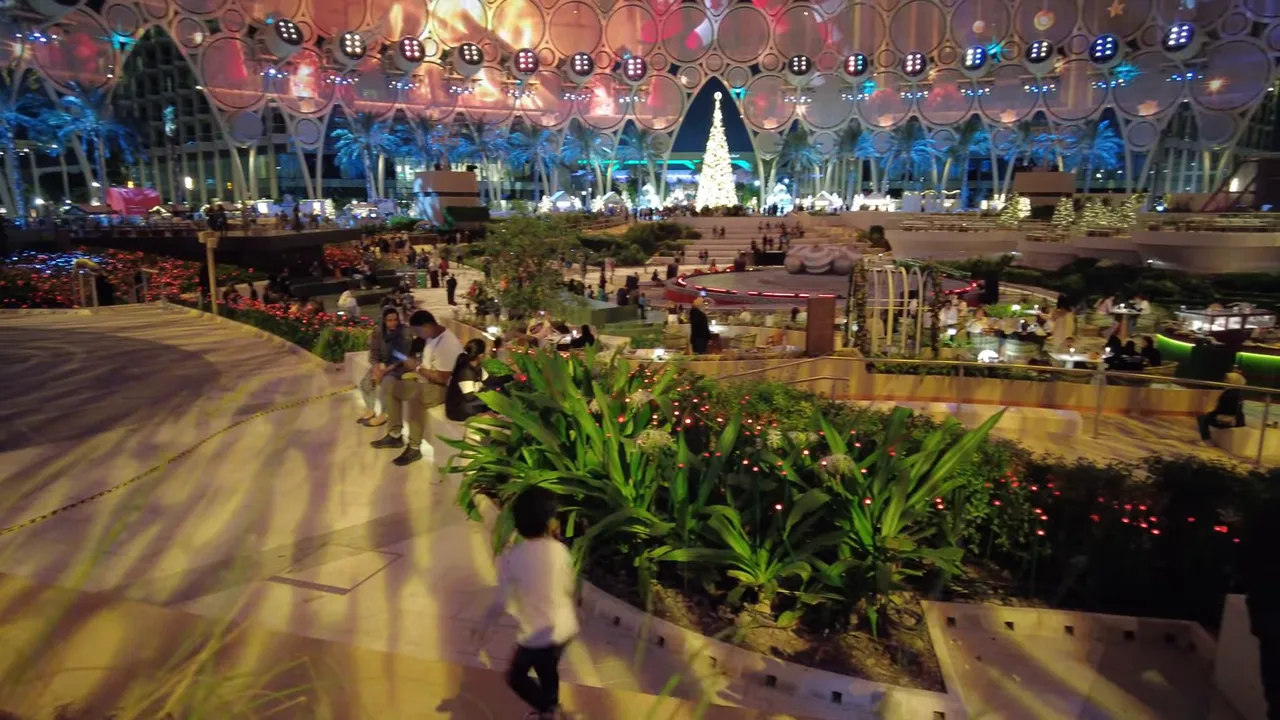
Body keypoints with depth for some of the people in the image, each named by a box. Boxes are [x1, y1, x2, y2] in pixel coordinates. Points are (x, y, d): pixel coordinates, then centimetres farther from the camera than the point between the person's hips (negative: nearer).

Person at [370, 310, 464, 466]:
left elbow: (441, 378, -26)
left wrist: (417, 368, -19)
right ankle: (395, 435, 15)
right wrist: (413, 363, -1)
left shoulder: (448, 343, -27)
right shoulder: (431, 337, 4)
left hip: (443, 388, -10)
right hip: (426, 380, 10)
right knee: (393, 387, 7)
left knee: (415, 396, -35)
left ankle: (414, 449, -23)